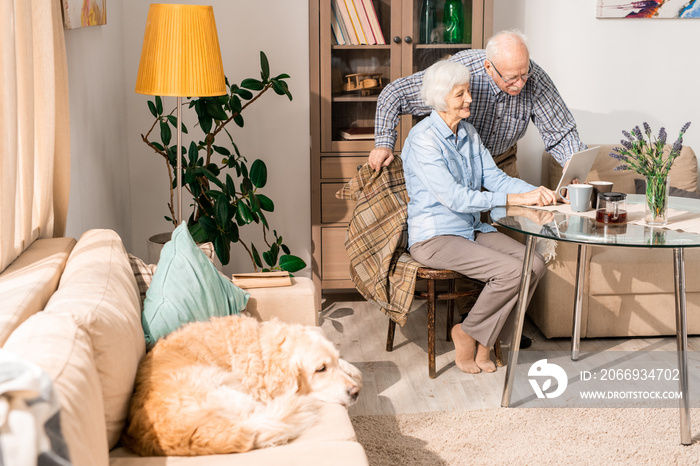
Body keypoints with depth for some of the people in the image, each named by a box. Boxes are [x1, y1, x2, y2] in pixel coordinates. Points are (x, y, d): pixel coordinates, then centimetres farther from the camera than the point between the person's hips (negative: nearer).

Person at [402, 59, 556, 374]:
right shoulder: (423, 139, -16)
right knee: (512, 271, -24)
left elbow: (494, 177, 6)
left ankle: (485, 340, 1)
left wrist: (538, 192, -11)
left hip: (472, 229, 8)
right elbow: (454, 198, -24)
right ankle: (468, 333, 0)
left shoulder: (468, 132, 11)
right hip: (434, 237, -8)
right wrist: (515, 198, -27)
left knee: (534, 263, -12)